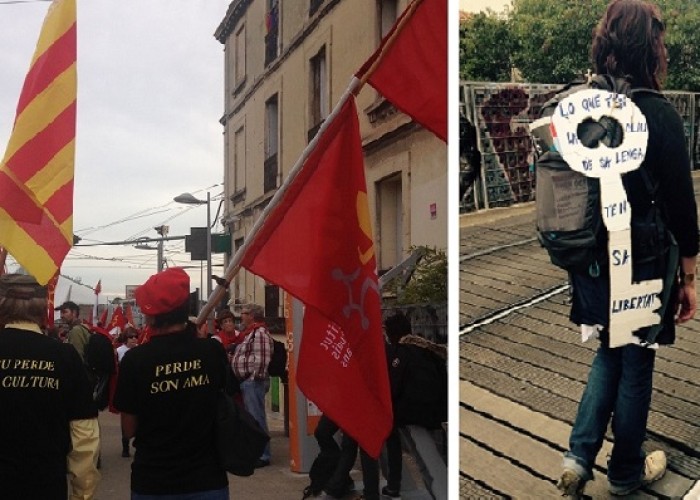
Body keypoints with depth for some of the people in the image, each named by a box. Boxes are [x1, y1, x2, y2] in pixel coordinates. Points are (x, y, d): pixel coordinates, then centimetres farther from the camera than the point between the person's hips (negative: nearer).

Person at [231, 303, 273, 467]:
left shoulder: (260, 333, -13)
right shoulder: (251, 333, 20)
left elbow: (261, 359, -21)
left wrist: (255, 377, -21)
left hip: (254, 382, -11)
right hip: (247, 382, 11)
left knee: (257, 418, -8)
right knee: (251, 418, 15)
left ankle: (262, 456, -4)